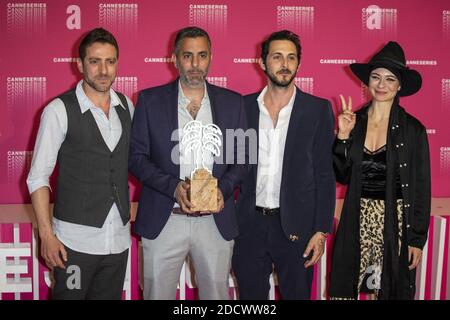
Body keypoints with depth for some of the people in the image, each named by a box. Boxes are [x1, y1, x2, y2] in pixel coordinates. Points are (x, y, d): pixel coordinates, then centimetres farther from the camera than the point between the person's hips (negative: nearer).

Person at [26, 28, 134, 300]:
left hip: (119, 236, 5)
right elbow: (38, 177, -8)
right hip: (76, 239, -4)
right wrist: (46, 234, -13)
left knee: (110, 296, 15)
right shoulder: (59, 110, -9)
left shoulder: (127, 106, 6)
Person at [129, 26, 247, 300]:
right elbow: (137, 156, 0)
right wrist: (174, 187, -15)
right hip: (163, 221, -1)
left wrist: (223, 189, -11)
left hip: (216, 222, 1)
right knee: (157, 292, 10)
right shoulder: (150, 100, 1)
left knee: (217, 292, 12)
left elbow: (242, 158, 8)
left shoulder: (233, 102, 6)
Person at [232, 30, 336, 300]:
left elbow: (325, 174, -2)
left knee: (297, 294, 10)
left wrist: (321, 231, -7)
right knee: (251, 295, 14)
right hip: (250, 224, 2)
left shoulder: (319, 109, -1)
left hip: (296, 226, -1)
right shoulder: (244, 106, 5)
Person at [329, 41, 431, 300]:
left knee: (393, 289, 10)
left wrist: (417, 239, -3)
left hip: (396, 221, -2)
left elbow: (421, 188, -3)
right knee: (345, 286, 9)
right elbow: (342, 177, 4)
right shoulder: (354, 122, 2)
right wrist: (343, 136, -9)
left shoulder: (413, 129, -6)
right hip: (358, 220, 3)